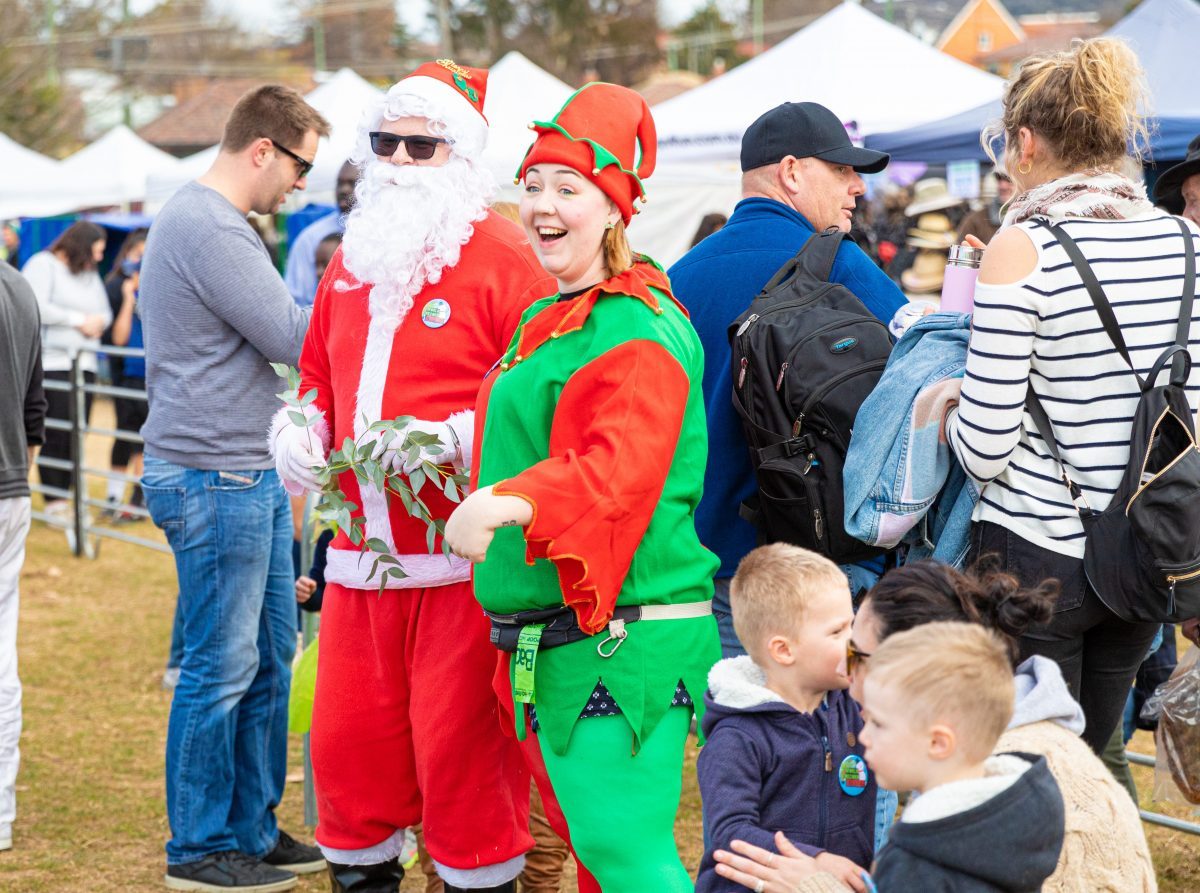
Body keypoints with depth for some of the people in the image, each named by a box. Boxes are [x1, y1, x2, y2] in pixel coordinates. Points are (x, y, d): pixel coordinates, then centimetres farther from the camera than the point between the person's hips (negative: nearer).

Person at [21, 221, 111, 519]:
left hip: (84, 363, 7)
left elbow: (105, 312, 23)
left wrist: (98, 321, -2)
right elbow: (36, 308, -14)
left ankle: (63, 496, 11)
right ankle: (54, 502, 0)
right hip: (52, 363, -7)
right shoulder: (43, 265, -2)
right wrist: (79, 320, -9)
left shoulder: (90, 274, 21)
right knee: (56, 436, -7)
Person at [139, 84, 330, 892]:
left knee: (270, 658, 14)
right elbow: (292, 338, -17)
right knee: (222, 667, -2)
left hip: (248, 475, 11)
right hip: (214, 479, -11)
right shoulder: (210, 228, -17)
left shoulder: (208, 221, 17)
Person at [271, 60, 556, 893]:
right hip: (359, 553, 6)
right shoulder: (350, 262, 17)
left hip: (463, 557, -6)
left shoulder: (503, 257, -5)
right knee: (348, 738, 9)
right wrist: (299, 433, 7)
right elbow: (319, 379, 28)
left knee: (461, 743, -4)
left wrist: (453, 436, -21)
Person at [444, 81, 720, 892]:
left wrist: (505, 503, -41)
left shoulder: (638, 331, -14)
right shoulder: (549, 322, 18)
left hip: (622, 636, -10)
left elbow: (618, 466, -29)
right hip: (556, 635, 10)